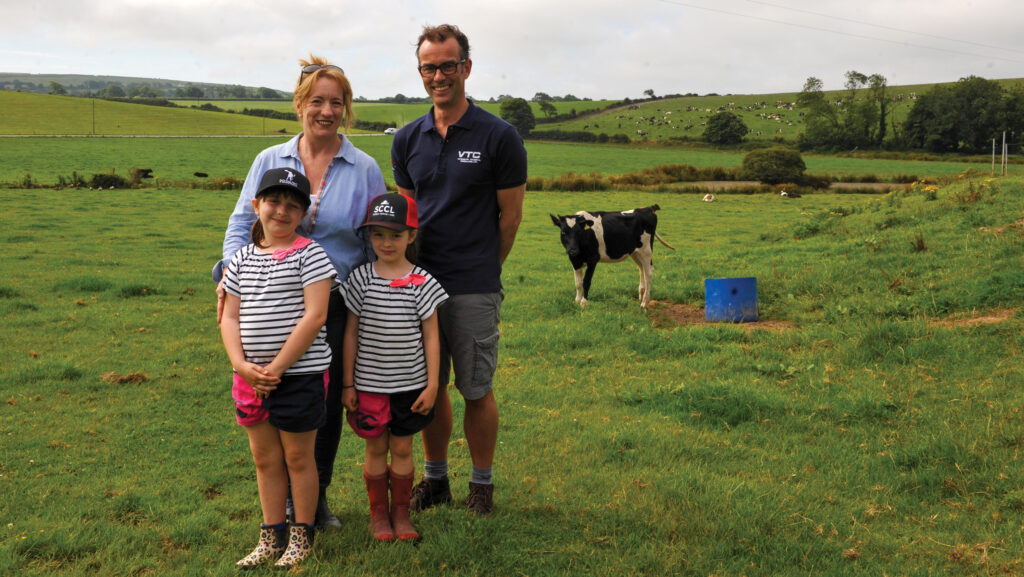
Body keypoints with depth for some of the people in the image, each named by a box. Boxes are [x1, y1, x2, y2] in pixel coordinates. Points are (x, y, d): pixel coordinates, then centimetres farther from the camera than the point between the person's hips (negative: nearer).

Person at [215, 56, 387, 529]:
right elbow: (242, 223, 7)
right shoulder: (269, 161, 7)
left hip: (338, 304, 0)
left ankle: (318, 495, 26)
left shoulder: (364, 168, 5)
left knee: (329, 401, 8)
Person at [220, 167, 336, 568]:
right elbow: (230, 317, 7)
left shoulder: (309, 254, -8)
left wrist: (277, 368, -17)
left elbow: (314, 317, -16)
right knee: (264, 458, 14)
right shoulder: (242, 259, 9)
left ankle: (302, 536, 22)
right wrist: (242, 365, -10)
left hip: (300, 374, -5)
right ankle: (272, 536, 27)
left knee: (298, 458, 7)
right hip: (251, 378, 5)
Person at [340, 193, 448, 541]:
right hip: (369, 384, 1)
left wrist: (432, 385, -3)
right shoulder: (361, 279, -2)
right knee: (376, 448, 9)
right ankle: (378, 513, 24)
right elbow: (352, 333, 2)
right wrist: (348, 384, 1)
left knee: (402, 448, 8)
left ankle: (401, 512, 24)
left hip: (410, 384, 0)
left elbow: (431, 337, -1)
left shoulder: (422, 283, -5)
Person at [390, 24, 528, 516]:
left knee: (477, 390, 5)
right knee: (428, 387, 13)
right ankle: (434, 477, 29)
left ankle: (482, 484, 22)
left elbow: (510, 216, 1)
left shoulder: (499, 137, -6)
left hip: (473, 289, -4)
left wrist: (479, 270, 8)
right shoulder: (408, 140, 8)